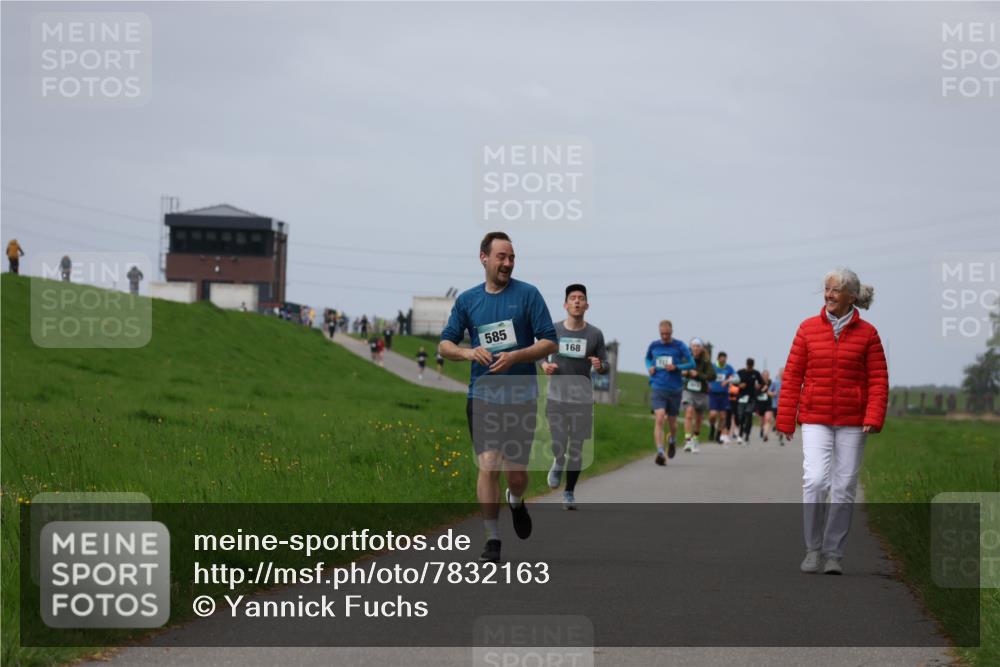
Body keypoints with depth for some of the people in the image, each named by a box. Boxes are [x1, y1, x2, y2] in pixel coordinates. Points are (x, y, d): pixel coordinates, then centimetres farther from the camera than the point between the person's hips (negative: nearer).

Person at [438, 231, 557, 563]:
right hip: (482, 396, 1)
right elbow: (444, 345, 9)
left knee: (516, 473, 4)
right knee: (488, 467, -11)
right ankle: (492, 540, -2)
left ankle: (516, 502, 40)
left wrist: (515, 356, -18)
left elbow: (550, 343, -3)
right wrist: (467, 352, -13)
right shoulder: (467, 300, 5)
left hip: (522, 398, -1)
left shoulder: (528, 294, -2)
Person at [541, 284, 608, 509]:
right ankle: (558, 464, 28)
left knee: (576, 449, 2)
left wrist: (600, 366, -18)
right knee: (558, 446, -9)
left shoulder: (595, 334, 0)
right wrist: (545, 365, -8)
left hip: (583, 399, 0)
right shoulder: (553, 330, 0)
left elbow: (605, 366, 6)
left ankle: (569, 493, 20)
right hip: (557, 397, 0)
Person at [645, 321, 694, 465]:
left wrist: (676, 367, -14)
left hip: (674, 389, 0)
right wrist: (649, 367, 3)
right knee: (659, 418, -19)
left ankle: (672, 441, 46)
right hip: (657, 388, 0)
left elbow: (691, 364, 1)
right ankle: (660, 452, -24)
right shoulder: (653, 345, 5)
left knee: (672, 421, 12)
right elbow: (648, 358, 25)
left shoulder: (679, 346, -1)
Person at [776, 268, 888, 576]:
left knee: (844, 488, 2)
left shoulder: (867, 334, 1)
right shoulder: (808, 329, 3)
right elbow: (793, 375, 4)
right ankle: (813, 549, 0)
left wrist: (873, 419, -13)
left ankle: (834, 553, 13)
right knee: (815, 481, -14)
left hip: (852, 423, 0)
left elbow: (879, 380, 0)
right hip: (815, 420, 0)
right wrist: (785, 420, 2)